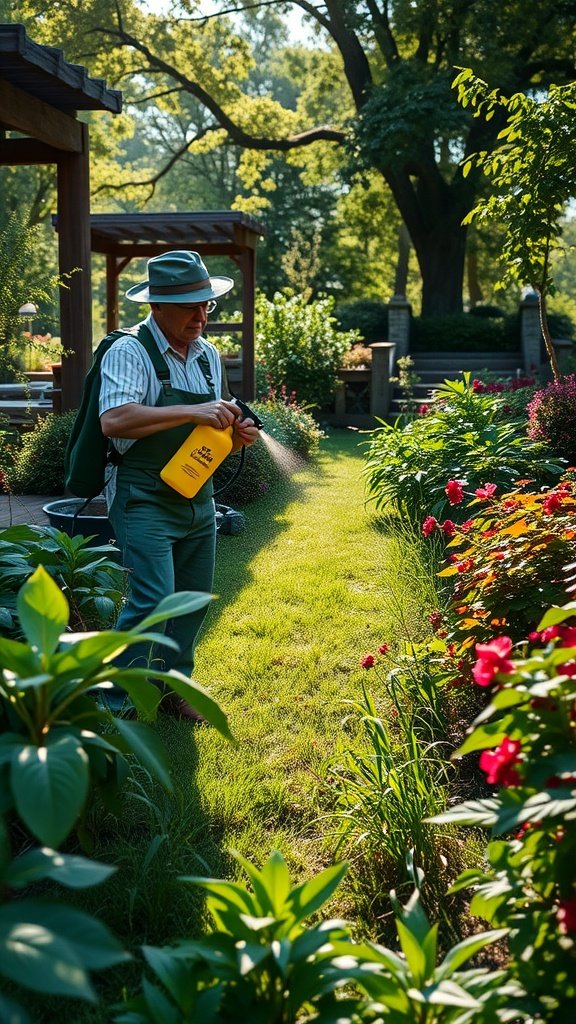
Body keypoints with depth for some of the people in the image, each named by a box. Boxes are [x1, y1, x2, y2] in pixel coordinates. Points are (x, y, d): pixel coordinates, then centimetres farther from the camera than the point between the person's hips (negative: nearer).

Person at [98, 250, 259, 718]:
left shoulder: (209, 355, 10)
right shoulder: (130, 352, -13)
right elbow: (114, 420, -29)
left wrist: (235, 434, -3)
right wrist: (193, 412, -31)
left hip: (198, 499, 8)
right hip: (145, 500, -7)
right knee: (152, 601, -15)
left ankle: (172, 685, 31)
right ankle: (115, 704, 0)